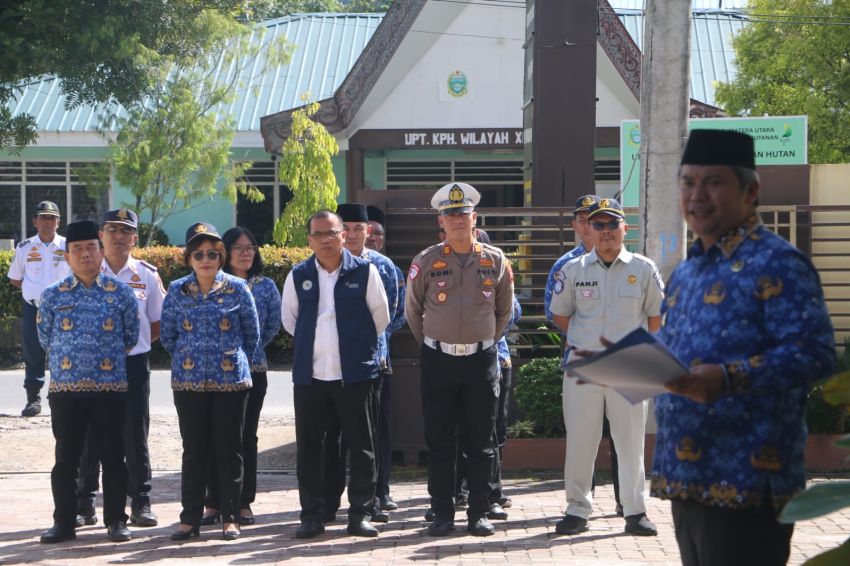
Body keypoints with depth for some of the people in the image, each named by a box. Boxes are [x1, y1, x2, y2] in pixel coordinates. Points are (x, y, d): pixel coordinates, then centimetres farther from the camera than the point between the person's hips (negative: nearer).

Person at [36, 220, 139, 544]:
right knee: (66, 458, 6)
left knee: (113, 456, 5)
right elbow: (45, 338, 12)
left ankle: (116, 521, 13)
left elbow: (131, 337, 9)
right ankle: (64, 522, 14)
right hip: (65, 389, 1)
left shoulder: (121, 293, 1)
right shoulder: (53, 296, 3)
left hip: (111, 389, 0)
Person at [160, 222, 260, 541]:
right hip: (189, 383, 1)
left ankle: (230, 517, 11)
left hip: (231, 381, -1)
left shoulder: (237, 289, -1)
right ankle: (190, 518, 11)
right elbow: (167, 336, 10)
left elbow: (252, 333, 7)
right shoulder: (177, 291, 2)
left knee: (229, 450, 3)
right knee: (194, 451, 5)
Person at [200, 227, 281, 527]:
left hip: (253, 370, 1)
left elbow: (274, 325, 11)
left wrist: (252, 347, 5)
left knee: (247, 436, 4)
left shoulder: (266, 286, 6)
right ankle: (214, 502, 6)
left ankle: (244, 503, 10)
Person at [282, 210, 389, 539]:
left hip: (355, 373, -2)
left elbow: (380, 317, 7)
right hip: (310, 375, 2)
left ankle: (360, 513, 11)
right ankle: (312, 515, 12)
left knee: (361, 447, 2)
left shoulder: (364, 272, -2)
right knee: (309, 448, 4)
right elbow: (289, 319, 18)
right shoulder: (298, 276, 5)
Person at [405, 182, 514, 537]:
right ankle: (442, 514, 9)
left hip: (481, 360, 1)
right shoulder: (426, 262, -2)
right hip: (438, 361, -1)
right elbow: (412, 311, 11)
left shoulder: (495, 261, 2)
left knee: (481, 443, 3)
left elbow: (504, 311, 15)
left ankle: (479, 514, 10)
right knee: (439, 442, 2)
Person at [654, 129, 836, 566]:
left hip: (745, 480, -9)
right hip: (685, 476, 9)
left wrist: (727, 379, -30)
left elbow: (814, 353, -20)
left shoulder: (775, 263, -10)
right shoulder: (686, 271, 18)